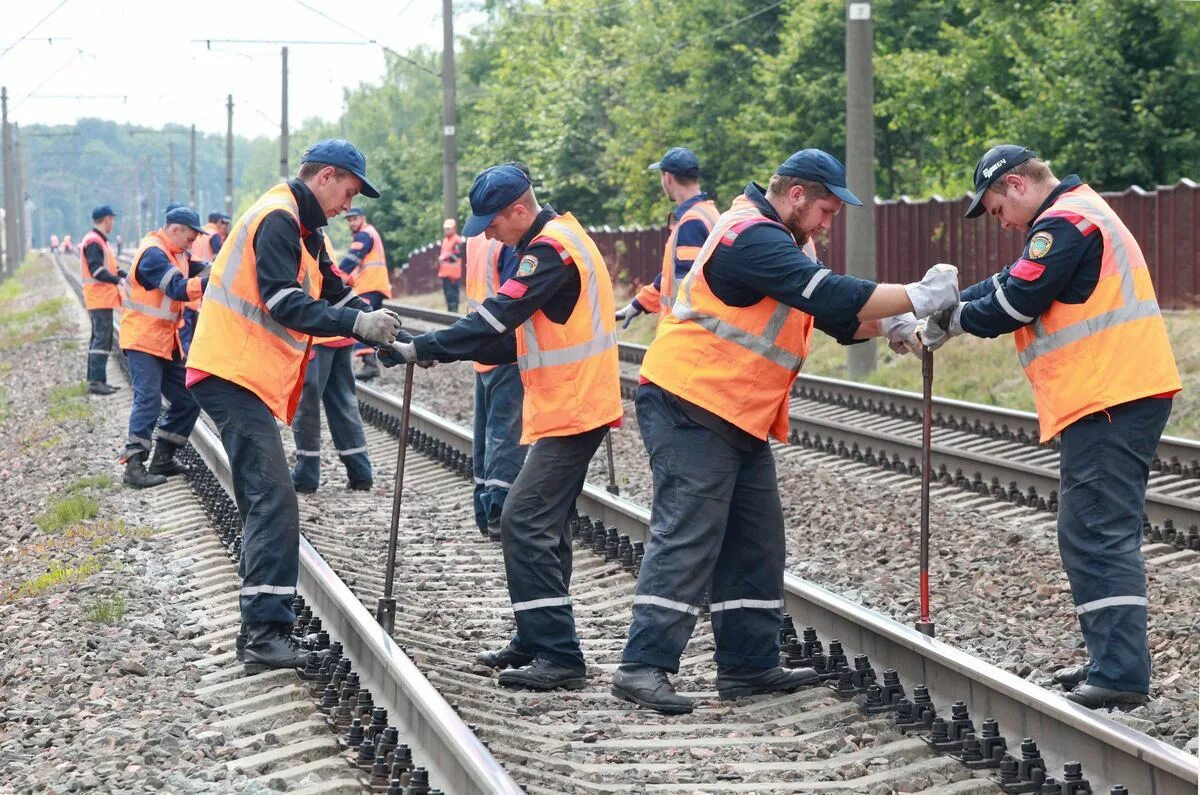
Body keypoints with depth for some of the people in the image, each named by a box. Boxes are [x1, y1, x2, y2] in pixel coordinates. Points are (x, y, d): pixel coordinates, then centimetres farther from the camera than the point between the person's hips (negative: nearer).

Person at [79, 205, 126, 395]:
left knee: (98, 338, 14)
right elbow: (97, 271, -23)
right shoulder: (93, 242, -14)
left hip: (102, 298, 11)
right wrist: (118, 280, -28)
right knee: (102, 339, -12)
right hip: (100, 298, -11)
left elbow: (108, 267, 18)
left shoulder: (99, 241, 18)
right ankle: (96, 381, -15)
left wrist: (125, 276, 5)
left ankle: (95, 379, 19)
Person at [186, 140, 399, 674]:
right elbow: (285, 304, -23)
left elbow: (333, 291, 19)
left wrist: (380, 325, 4)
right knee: (273, 501, -17)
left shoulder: (301, 227, 20)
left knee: (266, 504, 14)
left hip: (249, 377, 11)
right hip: (235, 375, -11)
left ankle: (264, 630, 19)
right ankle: (266, 633, -21)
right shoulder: (278, 219, -14)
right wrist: (357, 323, -29)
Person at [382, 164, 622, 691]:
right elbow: (518, 336, 17)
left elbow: (498, 316, -23)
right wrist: (442, 350, 7)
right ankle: (536, 643, 25)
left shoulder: (553, 248, -16)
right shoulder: (552, 242, 16)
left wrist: (422, 348, -21)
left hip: (571, 410, -11)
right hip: (572, 406, 11)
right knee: (543, 525, 16)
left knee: (525, 523, -13)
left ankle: (559, 657, -13)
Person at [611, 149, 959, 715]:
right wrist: (917, 298, -21)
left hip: (737, 417, 11)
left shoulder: (774, 241, 18)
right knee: (687, 537, -13)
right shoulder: (753, 237, -17)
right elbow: (829, 294, -26)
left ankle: (749, 664, 16)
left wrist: (892, 326, 0)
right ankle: (644, 666, -13)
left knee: (756, 541, 11)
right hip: (690, 408, -11)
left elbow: (835, 315, 17)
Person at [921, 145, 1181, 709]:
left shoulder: (1065, 224, -11)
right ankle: (1109, 659, 20)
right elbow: (1006, 284, 24)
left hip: (1110, 403, -11)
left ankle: (1121, 674, -15)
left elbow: (1013, 302, -15)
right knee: (1092, 537, 15)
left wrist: (953, 319, 2)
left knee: (1100, 538, -12)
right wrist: (935, 308, 14)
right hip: (1116, 400, 11)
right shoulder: (1074, 218, 23)